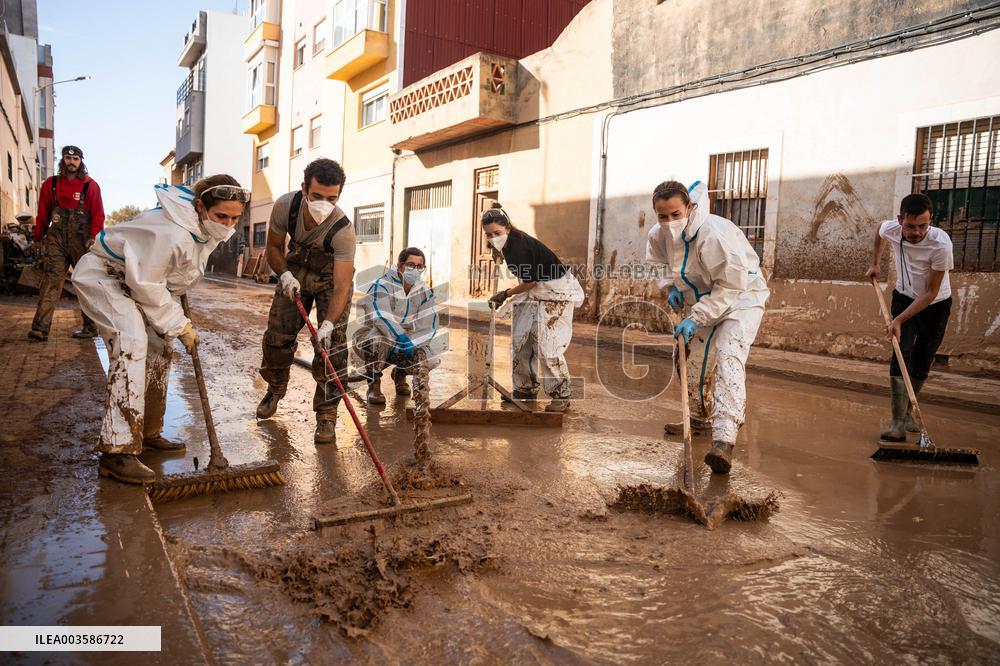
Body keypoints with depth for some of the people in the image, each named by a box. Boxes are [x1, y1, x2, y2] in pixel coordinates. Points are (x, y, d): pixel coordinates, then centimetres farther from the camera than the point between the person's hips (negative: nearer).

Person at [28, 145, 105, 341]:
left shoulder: (90, 185, 3)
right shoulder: (50, 184, 11)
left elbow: (98, 215, -1)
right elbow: (43, 214, 15)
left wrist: (93, 239, -11)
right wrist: (38, 238, 13)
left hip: (81, 242, -2)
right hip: (56, 240, 2)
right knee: (50, 282, -8)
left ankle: (91, 327, 13)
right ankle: (40, 328, -13)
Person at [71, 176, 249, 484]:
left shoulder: (206, 228, -5)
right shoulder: (173, 233, -36)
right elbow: (145, 285, -28)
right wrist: (179, 325, -20)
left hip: (133, 279, 10)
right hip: (102, 275, -10)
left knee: (159, 350, 9)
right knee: (132, 343, -28)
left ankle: (147, 433, 24)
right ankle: (118, 452, -28)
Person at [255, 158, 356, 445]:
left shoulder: (343, 229, -36)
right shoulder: (285, 205, -26)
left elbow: (341, 286, -36)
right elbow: (273, 247, -7)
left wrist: (328, 324, -48)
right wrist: (284, 275, -24)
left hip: (332, 277, -3)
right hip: (295, 272, 3)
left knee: (331, 346, -15)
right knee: (277, 335, 5)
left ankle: (326, 415, -3)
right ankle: (275, 390, 35)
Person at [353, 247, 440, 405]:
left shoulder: (424, 292, -1)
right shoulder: (381, 286, -17)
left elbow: (429, 325, -8)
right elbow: (382, 318, -34)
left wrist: (406, 345, -22)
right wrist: (404, 340, -46)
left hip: (403, 343, 5)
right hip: (372, 336, -4)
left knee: (430, 359, -20)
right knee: (377, 341, -41)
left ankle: (400, 373, 16)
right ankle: (373, 385, -12)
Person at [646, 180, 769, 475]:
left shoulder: (714, 234, -35)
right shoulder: (659, 235, -12)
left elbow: (731, 286, -32)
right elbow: (661, 261, 12)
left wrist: (695, 318, -33)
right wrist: (670, 287, -6)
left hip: (742, 297, -8)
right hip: (707, 300, 8)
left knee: (729, 359, -26)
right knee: (695, 360, 15)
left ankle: (724, 440, -35)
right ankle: (700, 418, 39)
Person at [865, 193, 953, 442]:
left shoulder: (941, 244, -31)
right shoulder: (890, 229, -21)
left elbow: (931, 293, -25)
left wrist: (899, 320, -30)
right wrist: (874, 263, 8)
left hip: (936, 305, -1)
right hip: (904, 298, 2)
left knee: (922, 365, 4)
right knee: (901, 356, -14)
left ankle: (907, 412, 23)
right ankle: (898, 422, -18)